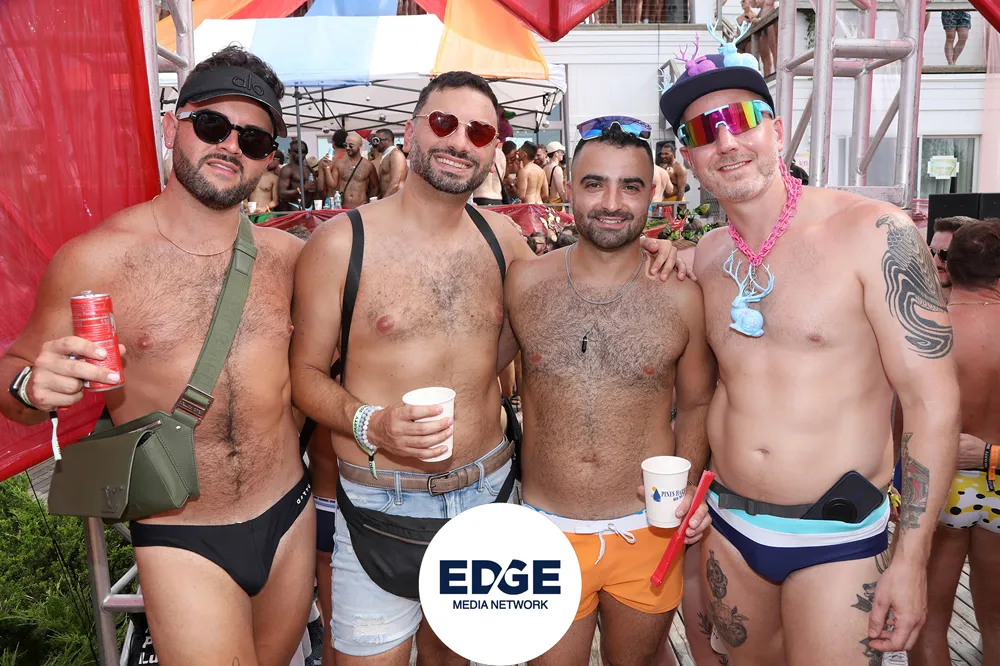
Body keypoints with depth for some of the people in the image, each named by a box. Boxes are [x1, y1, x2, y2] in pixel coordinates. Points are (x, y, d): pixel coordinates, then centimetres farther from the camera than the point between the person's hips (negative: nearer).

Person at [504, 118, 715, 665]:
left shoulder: (681, 296, -7)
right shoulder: (523, 282, -6)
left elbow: (696, 403, 5)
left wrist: (689, 485, -9)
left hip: (648, 532, 0)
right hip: (547, 532, 0)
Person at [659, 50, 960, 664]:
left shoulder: (875, 233, -14)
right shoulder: (706, 257, 1)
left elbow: (934, 401, -14)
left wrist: (912, 561, -13)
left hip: (837, 536, -5)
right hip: (728, 526, 5)